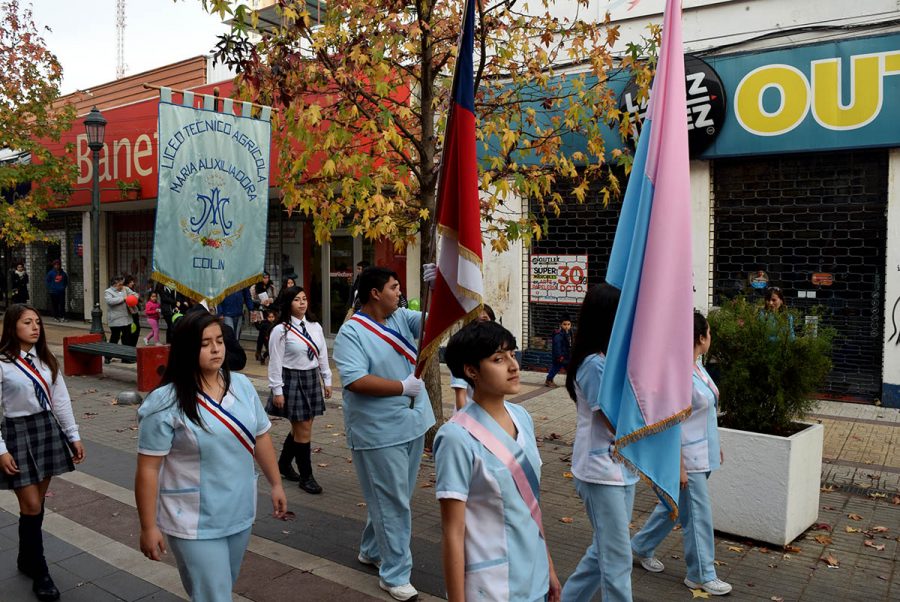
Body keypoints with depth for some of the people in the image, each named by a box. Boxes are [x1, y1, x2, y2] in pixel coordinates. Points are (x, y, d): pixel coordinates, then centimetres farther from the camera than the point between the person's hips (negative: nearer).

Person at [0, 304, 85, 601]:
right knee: (31, 506, -2)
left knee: (38, 501, 13)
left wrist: (74, 436, 7)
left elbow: (61, 400, 9)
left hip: (48, 429, 5)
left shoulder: (46, 360, 6)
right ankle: (39, 573, 10)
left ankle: (27, 559, 32)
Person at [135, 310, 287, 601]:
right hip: (195, 523, -6)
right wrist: (149, 527, -12)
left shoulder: (242, 385, -1)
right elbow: (148, 469, -14)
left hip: (240, 513, 6)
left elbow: (260, 437, 9)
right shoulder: (165, 404, -18)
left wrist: (275, 483, 11)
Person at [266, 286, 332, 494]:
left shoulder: (315, 327, 6)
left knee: (300, 428, 13)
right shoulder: (281, 330, -10)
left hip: (312, 379, 6)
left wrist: (327, 381, 11)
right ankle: (306, 476, 11)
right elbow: (275, 362, -10)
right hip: (292, 380, -6)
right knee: (303, 430, -2)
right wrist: (277, 391, -12)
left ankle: (284, 464, 35)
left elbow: (322, 355, 11)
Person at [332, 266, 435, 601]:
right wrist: (403, 387, -18)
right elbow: (355, 381, -23)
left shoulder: (402, 318, 8)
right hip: (379, 432, -8)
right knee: (392, 503, 0)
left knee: (396, 497, 20)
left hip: (412, 424, 8)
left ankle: (372, 550, 40)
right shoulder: (351, 333, -14)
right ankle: (394, 574, 14)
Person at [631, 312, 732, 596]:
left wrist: (716, 446, 21)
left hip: (703, 453, 9)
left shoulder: (698, 365, 5)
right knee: (698, 514, 4)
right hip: (687, 457, -9)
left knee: (674, 505, 21)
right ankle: (701, 575, 21)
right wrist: (678, 466, -20)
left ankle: (642, 546, 38)